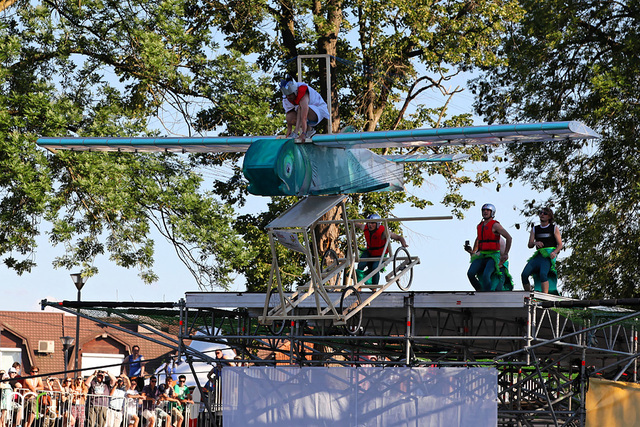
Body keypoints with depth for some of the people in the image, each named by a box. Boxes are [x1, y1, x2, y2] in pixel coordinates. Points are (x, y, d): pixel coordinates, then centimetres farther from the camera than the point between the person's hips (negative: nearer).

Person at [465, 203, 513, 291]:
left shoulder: (495, 225, -6)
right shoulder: (480, 226, 15)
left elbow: (509, 238, -8)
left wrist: (505, 254, -9)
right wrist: (473, 252, 25)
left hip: (493, 256, -6)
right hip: (481, 256, 6)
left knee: (485, 276, -27)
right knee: (470, 274, -14)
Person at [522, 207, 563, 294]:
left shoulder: (554, 228, 10)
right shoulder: (535, 229, 20)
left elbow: (560, 245, 6)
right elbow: (530, 245, 11)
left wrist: (554, 252, -15)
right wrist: (535, 243, -13)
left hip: (549, 255, -4)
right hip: (538, 255, 4)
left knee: (543, 274, -31)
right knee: (524, 274, -16)